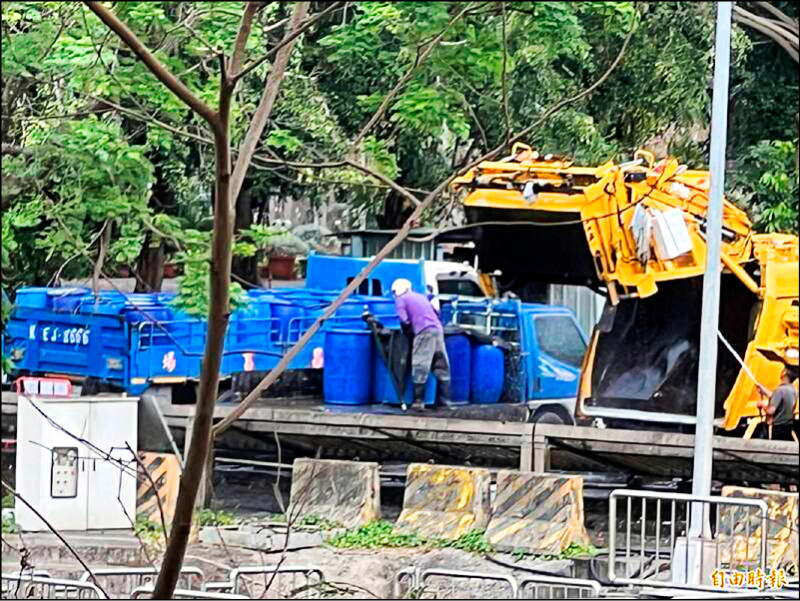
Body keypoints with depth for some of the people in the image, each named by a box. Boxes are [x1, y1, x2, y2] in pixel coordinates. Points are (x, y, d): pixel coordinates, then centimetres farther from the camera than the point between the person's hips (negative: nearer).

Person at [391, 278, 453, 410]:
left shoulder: (400, 299, 8)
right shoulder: (421, 296, 28)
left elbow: (404, 320, -4)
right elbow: (435, 312, 26)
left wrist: (406, 330, 14)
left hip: (424, 332, -6)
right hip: (438, 330, 6)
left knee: (420, 369, -5)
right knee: (442, 367, 9)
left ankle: (419, 401, -8)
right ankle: (445, 399, 10)